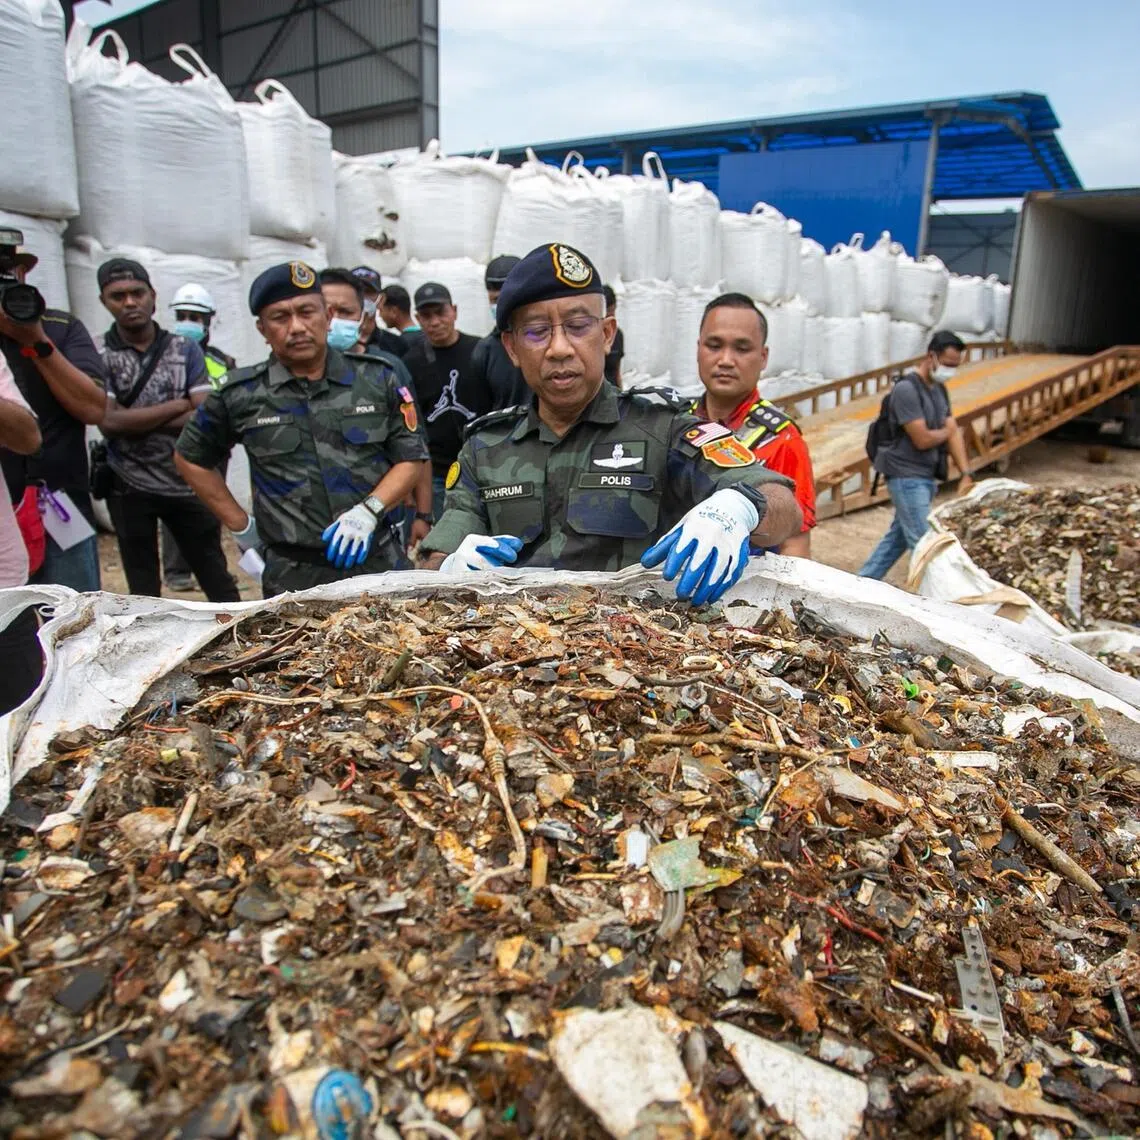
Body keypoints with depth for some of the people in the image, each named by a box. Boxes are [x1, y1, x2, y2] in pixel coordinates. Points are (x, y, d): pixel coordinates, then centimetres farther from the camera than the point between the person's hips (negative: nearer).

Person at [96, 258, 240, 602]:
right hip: (130, 487, 0)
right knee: (143, 589, 12)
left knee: (215, 576, 9)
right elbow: (109, 421, -16)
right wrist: (179, 405, -11)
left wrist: (134, 420, -15)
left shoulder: (185, 350, 1)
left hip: (188, 482, 1)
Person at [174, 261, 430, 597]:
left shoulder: (377, 379, 2)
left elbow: (411, 458, 4)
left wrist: (369, 510, -12)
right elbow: (190, 458, 15)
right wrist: (241, 528, 8)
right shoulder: (241, 395, 1)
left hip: (378, 563, 1)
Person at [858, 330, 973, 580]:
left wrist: (966, 475, -2)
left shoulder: (940, 389, 12)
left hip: (926, 477, 9)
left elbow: (953, 433, 8)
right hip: (907, 477, -9)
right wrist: (947, 431, 2)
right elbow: (922, 439, -20)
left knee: (898, 536, 15)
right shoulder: (906, 389, -16)